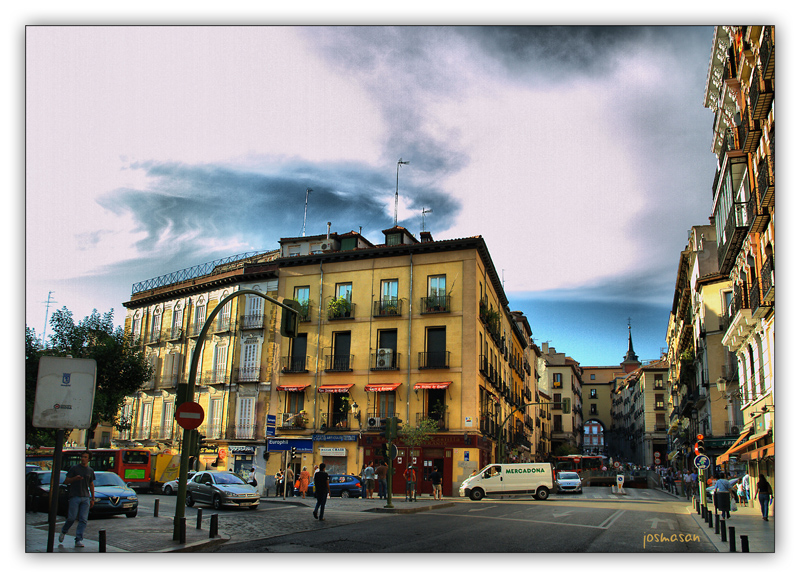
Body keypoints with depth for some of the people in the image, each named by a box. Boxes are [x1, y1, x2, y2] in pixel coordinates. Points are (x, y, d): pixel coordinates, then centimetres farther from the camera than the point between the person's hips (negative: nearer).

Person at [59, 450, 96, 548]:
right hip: (75, 496, -3)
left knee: (83, 519, -5)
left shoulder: (90, 471, 14)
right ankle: (63, 532, 24)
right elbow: (66, 481, 3)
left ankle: (79, 540, -2)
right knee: (72, 517, -6)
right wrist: (75, 478, -17)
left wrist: (92, 498, 18)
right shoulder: (74, 468, 4)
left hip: (85, 497, 3)